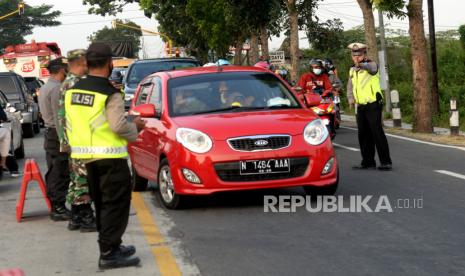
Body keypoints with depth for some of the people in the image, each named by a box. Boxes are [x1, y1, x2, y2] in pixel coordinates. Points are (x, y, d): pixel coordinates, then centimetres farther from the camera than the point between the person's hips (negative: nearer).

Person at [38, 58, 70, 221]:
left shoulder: (44, 88, 16)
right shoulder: (57, 88, -16)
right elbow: (59, 117, -20)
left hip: (49, 133, 10)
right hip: (58, 135, -10)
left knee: (53, 172, 13)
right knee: (60, 173, -7)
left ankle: (55, 206, 18)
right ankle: (58, 208, -5)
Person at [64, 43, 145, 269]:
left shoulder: (73, 91, 8)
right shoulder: (109, 93, -14)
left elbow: (69, 124, 11)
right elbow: (118, 125, -20)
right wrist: (136, 127, -4)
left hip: (86, 156, 8)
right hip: (110, 157, -7)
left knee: (102, 204, 18)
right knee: (115, 204, -1)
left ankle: (112, 246, 27)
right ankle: (109, 254, -4)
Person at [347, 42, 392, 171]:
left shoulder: (371, 65, -6)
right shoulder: (352, 70, 14)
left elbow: (372, 68, -32)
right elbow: (350, 87, 23)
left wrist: (362, 65, -55)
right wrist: (351, 99, 4)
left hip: (373, 105, -7)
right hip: (360, 107, 7)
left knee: (377, 133, -11)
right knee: (363, 135, 10)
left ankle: (386, 162, -8)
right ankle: (368, 161, 19)